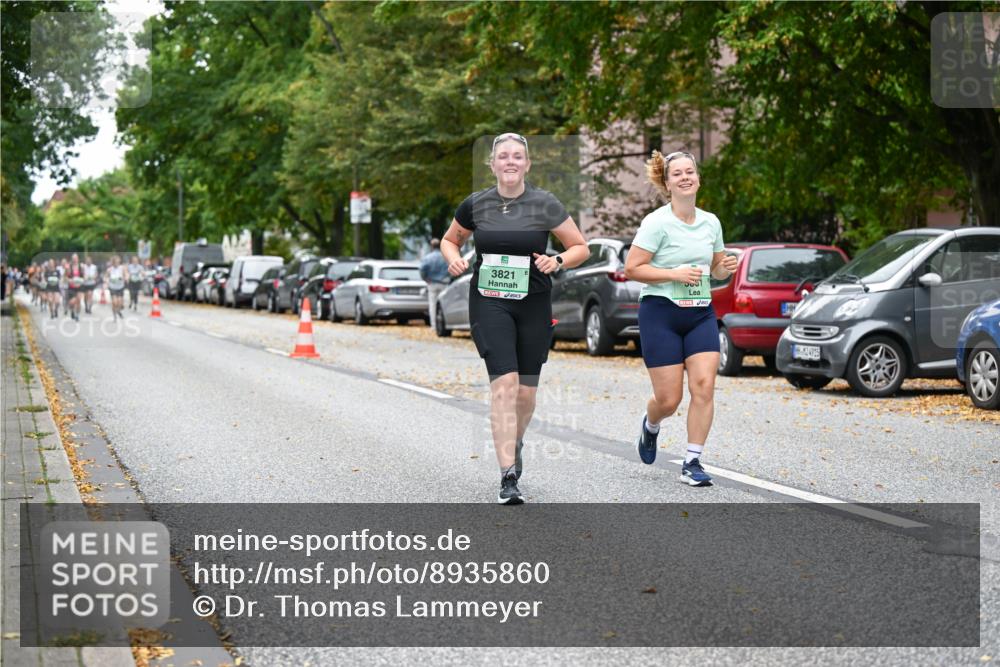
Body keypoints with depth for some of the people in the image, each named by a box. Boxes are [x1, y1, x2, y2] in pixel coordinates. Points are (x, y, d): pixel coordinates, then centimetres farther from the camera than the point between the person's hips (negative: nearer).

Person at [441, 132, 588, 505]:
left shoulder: (544, 205, -2)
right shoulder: (475, 205, 2)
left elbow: (580, 247, 4)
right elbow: (450, 239, 19)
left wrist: (558, 261, -15)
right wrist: (453, 258, -3)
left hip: (534, 305, 1)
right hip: (489, 303, -1)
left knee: (527, 390, 8)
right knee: (504, 382, -16)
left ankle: (514, 443, 42)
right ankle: (508, 477, -17)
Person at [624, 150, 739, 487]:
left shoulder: (711, 222, 9)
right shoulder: (657, 222, -9)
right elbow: (632, 269, -12)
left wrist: (725, 268, -1)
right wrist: (675, 273, -20)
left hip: (701, 313, 5)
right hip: (661, 312, -4)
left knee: (704, 386, -11)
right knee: (669, 399, -3)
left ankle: (692, 463, -2)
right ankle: (650, 425, 35)